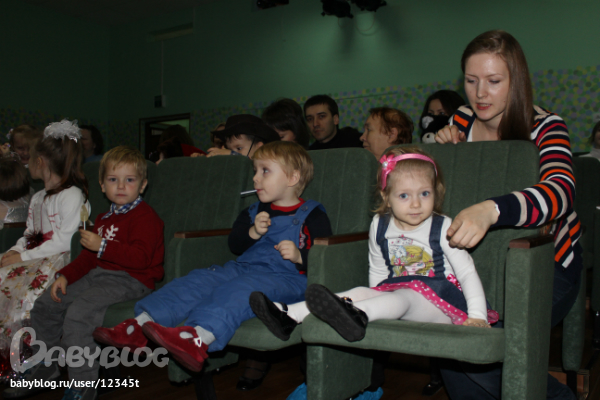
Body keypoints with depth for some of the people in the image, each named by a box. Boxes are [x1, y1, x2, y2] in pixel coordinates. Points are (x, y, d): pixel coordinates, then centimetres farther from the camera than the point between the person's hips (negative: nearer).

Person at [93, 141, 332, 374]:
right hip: (244, 267, 7)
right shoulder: (253, 212, 24)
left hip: (287, 276, -7)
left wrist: (299, 256, -22)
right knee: (198, 281, -15)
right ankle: (139, 325, -24)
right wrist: (252, 233, -3)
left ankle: (199, 339, -58)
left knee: (239, 289, -36)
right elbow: (234, 245, 16)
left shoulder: (312, 216, 3)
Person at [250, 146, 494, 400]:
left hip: (439, 305, -5)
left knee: (403, 297, -34)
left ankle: (358, 315, -66)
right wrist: (377, 298, 11)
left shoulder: (443, 228, -6)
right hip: (394, 296, 5)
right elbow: (377, 271, 18)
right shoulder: (380, 227, 6)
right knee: (359, 292, -18)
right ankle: (289, 316, -30)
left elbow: (467, 272, -5)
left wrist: (477, 315, -13)